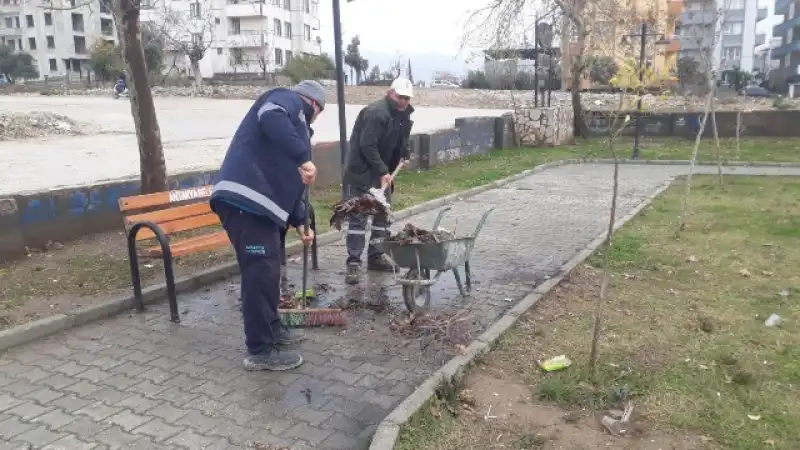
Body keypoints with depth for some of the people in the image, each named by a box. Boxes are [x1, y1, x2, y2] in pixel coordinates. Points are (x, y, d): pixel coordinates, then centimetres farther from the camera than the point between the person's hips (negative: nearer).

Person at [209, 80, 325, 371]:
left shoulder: (295, 122, 32)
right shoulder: (289, 101, 5)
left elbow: (287, 182, 34)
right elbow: (270, 117, -22)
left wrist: (299, 222, 35)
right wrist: (303, 157, -27)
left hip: (259, 202, 10)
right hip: (245, 199, -10)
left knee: (269, 270, 19)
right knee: (260, 273, -6)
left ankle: (272, 330, 35)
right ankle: (260, 351, 3)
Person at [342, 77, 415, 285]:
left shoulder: (404, 114, 6)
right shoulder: (376, 112, -22)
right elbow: (367, 146, -26)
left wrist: (404, 155, 6)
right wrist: (382, 171, -25)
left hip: (383, 172, 9)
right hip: (360, 172, -9)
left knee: (382, 214, 12)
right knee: (358, 217, -7)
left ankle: (376, 257, 23)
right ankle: (353, 263, -3)